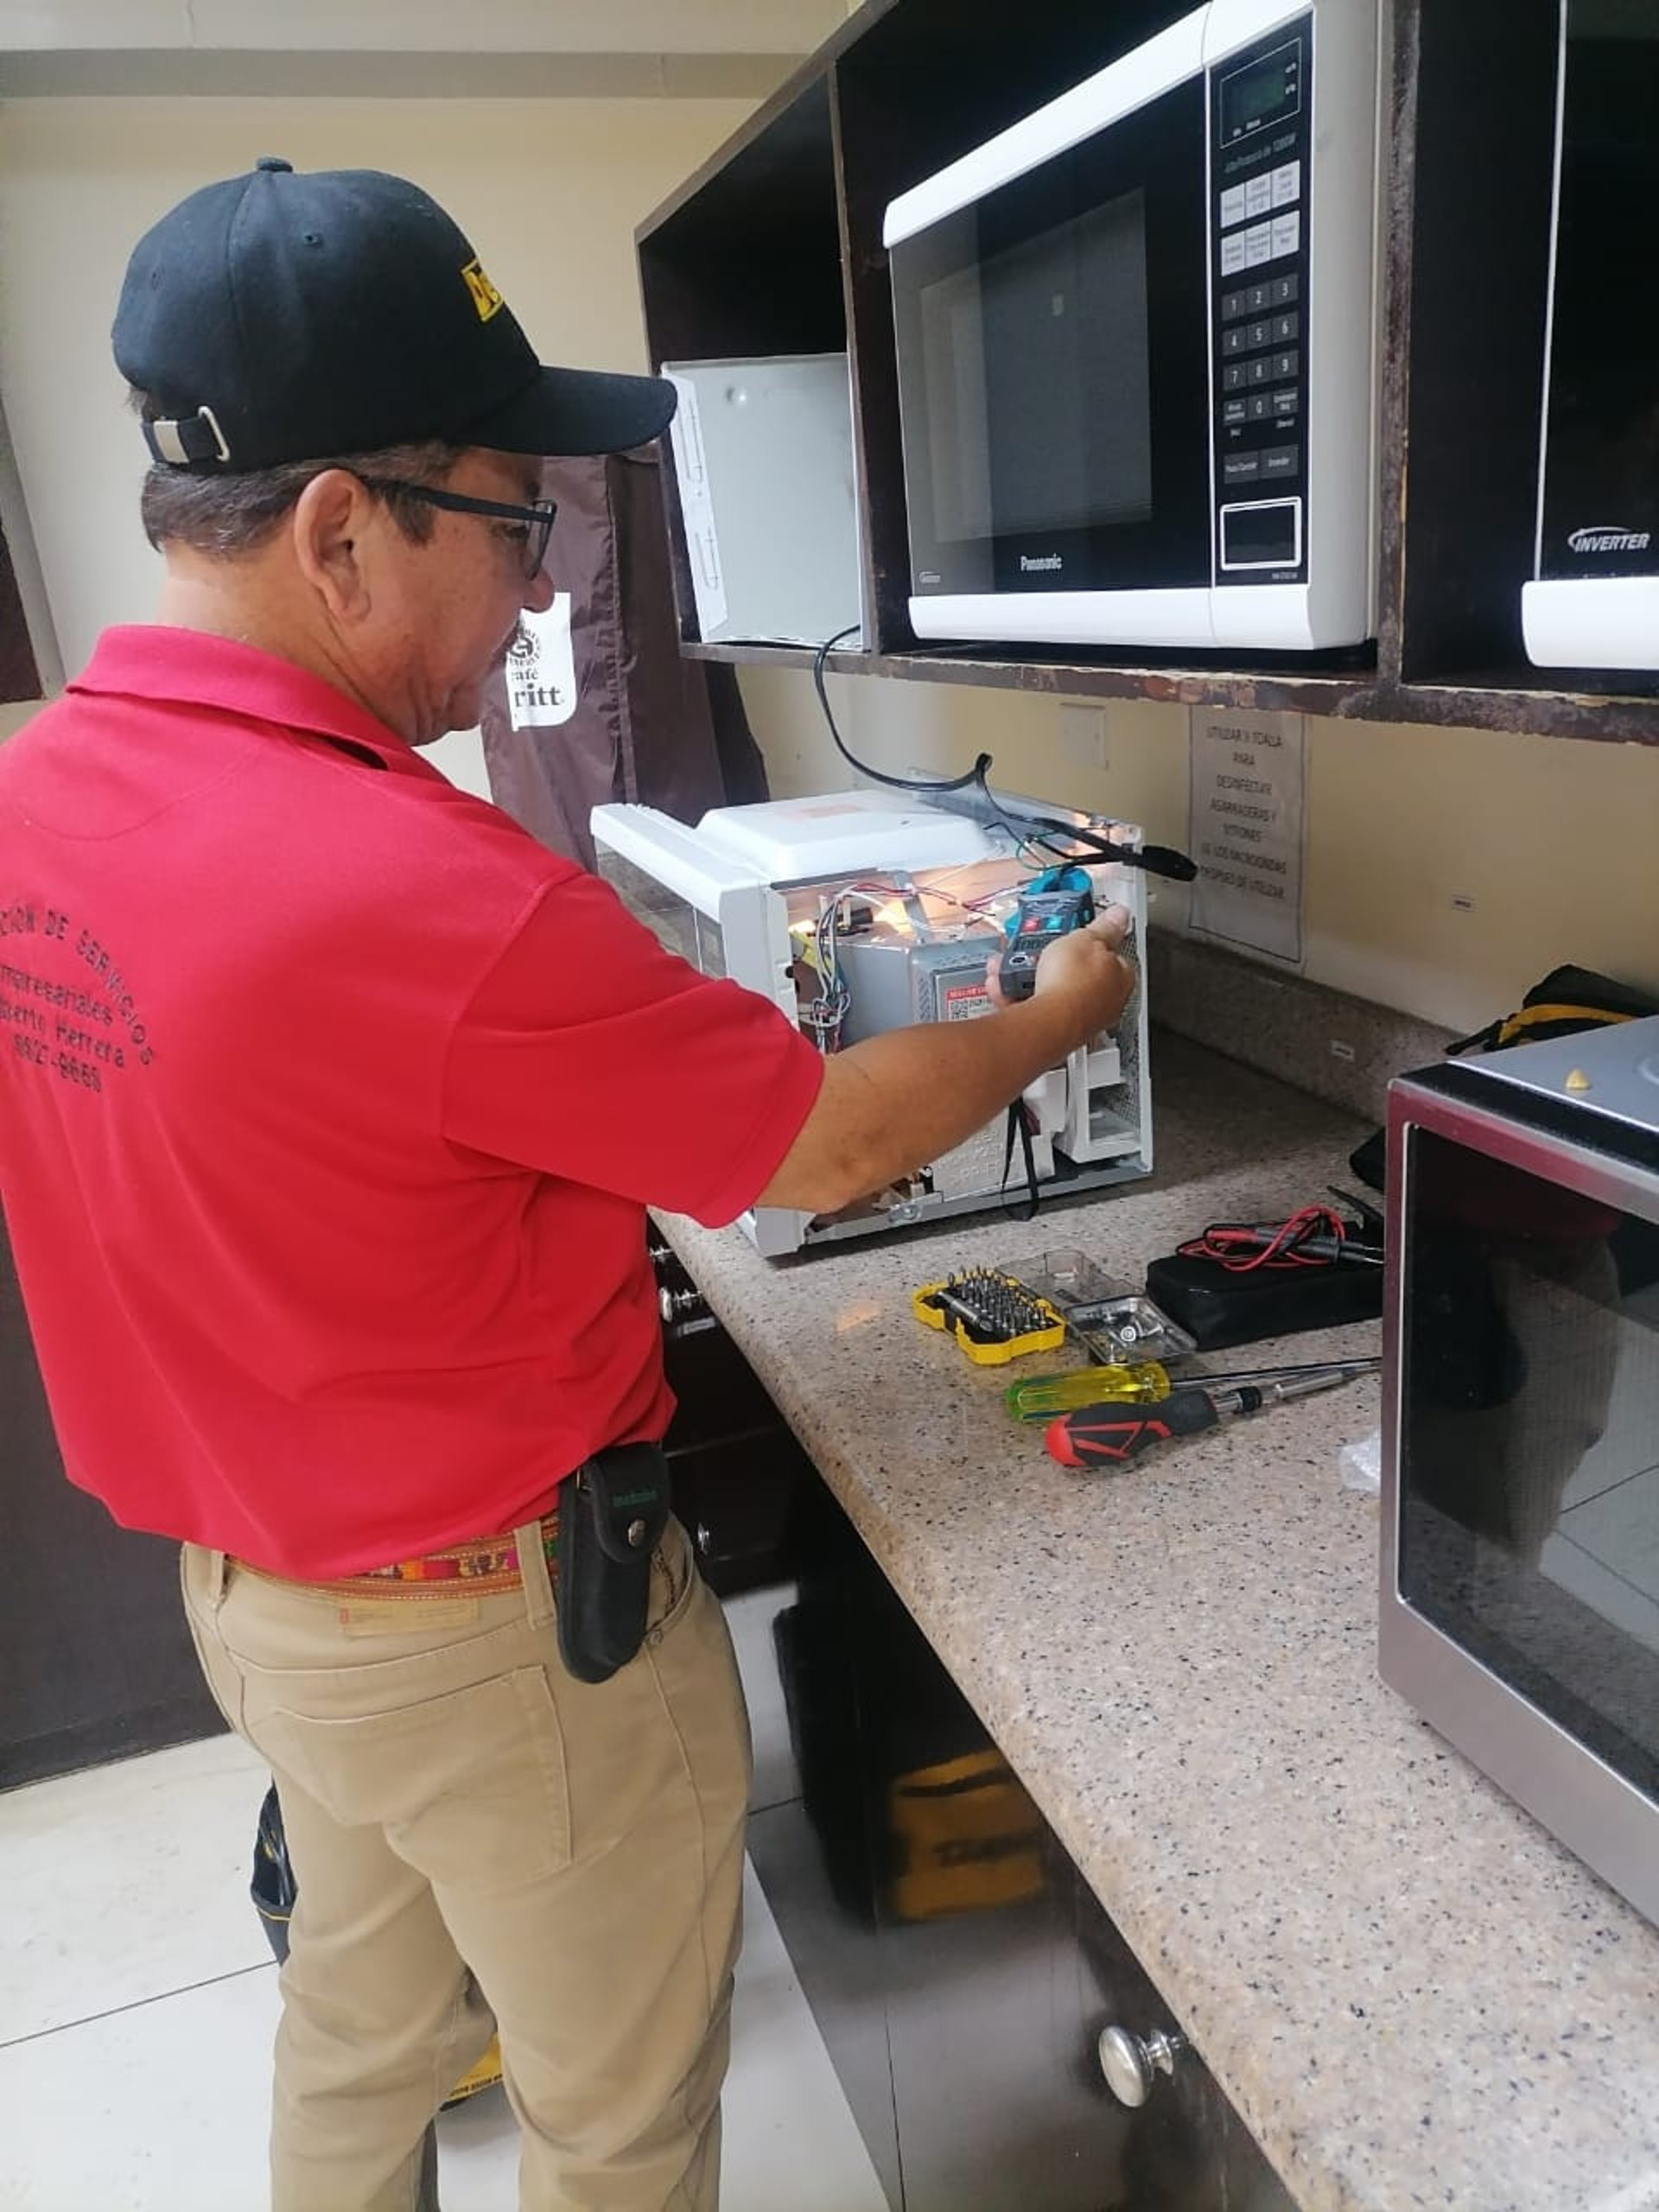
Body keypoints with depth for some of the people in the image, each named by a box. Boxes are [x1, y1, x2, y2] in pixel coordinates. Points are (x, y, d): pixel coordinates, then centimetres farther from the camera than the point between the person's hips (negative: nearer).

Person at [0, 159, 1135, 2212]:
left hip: (242, 1569, 8)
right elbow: (829, 1147, -19)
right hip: (495, 1629, -7)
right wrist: (1053, 1020, -1)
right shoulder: (437, 899, -32)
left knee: (364, 2016, 32)